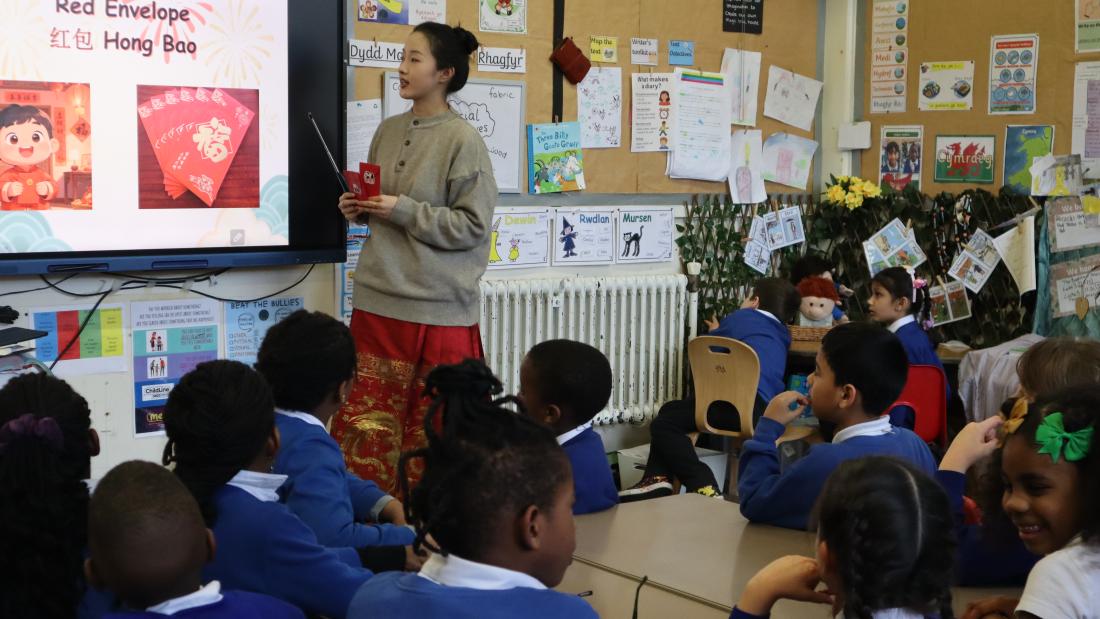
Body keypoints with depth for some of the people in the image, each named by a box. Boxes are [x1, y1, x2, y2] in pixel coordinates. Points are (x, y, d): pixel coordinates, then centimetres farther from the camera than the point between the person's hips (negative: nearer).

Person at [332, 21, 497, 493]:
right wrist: (357, 208, 2)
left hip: (437, 309, -6)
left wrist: (404, 210, -16)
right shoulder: (389, 130, 9)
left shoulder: (462, 140, -9)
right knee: (364, 426, 6)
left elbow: (473, 224, -12)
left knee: (432, 434, 3)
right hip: (378, 299, 6)